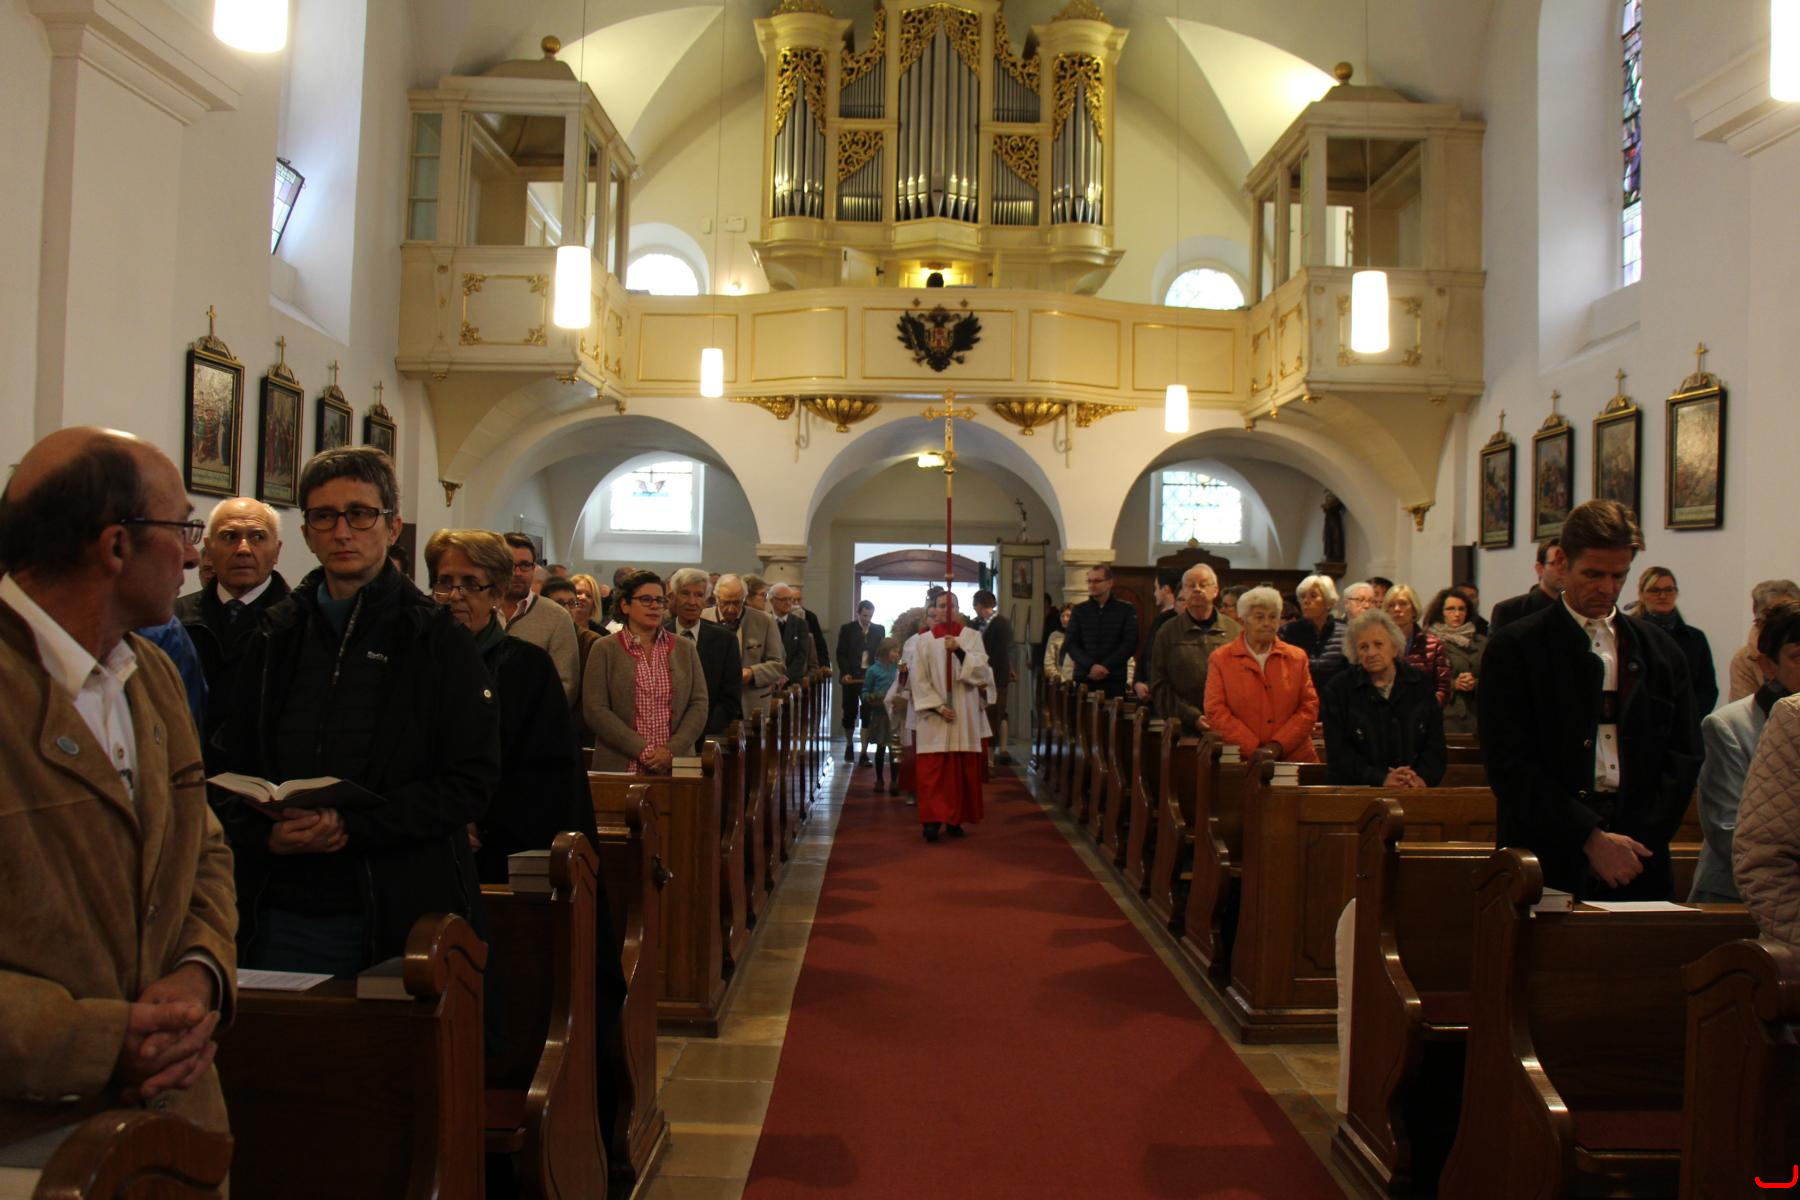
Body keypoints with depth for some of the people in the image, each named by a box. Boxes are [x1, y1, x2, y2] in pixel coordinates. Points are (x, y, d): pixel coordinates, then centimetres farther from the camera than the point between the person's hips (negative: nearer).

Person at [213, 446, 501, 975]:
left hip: (399, 914, -3)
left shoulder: (438, 639, -3)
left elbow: (473, 780, -9)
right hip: (282, 914, 4)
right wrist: (266, 833, -9)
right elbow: (233, 766, 12)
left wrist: (353, 826, -17)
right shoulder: (275, 637, 10)